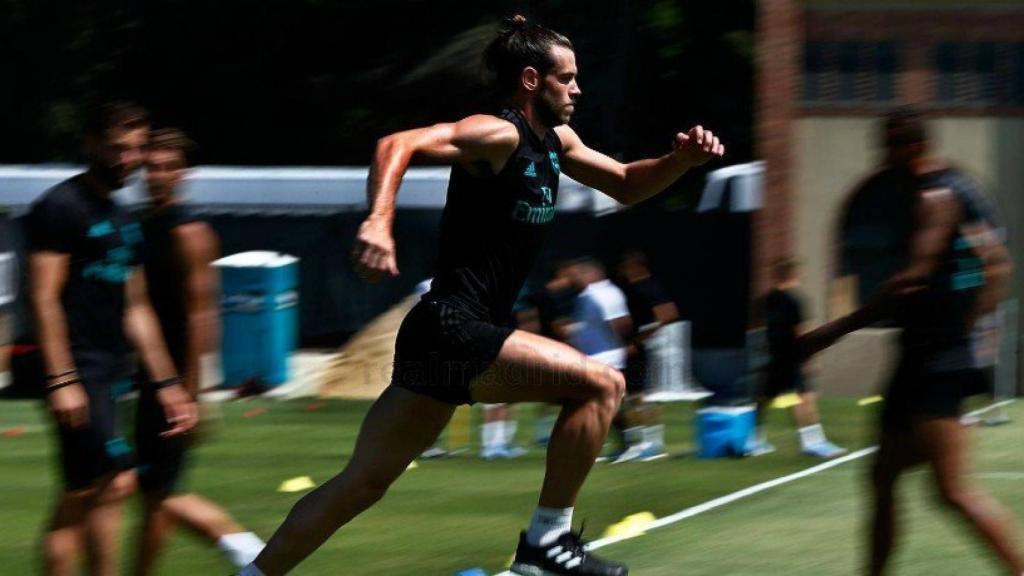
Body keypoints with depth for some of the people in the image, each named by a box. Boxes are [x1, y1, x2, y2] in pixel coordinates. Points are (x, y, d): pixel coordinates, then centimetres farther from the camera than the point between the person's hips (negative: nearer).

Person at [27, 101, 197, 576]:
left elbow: (135, 310, 25)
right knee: (116, 481, -15)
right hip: (78, 374, -9)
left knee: (78, 500, 7)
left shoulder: (122, 221, 20)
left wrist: (165, 383, 23)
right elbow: (44, 299, -13)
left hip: (111, 374, 9)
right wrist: (61, 380, -19)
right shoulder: (59, 207, -6)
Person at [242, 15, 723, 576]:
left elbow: (627, 185, 28)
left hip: (440, 340, 10)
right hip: (451, 331, -10)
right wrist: (379, 220, -43)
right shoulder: (500, 135, -13)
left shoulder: (555, 141, 16)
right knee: (601, 384, -13)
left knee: (362, 483, 11)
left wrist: (681, 160, 8)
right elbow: (400, 144, -27)